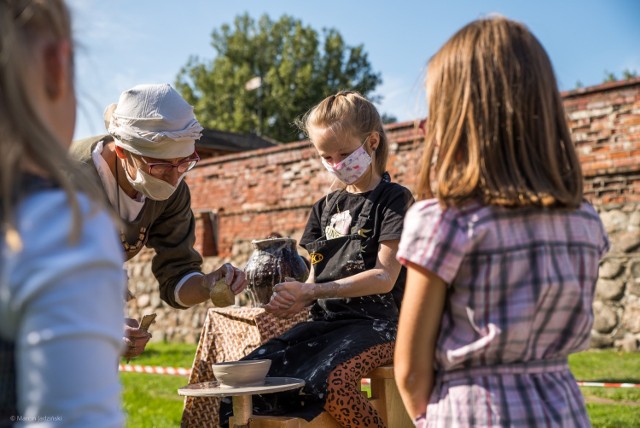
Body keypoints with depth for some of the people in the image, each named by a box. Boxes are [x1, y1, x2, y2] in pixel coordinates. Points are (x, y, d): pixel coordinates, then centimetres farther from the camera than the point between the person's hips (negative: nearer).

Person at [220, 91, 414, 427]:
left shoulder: (394, 199, 0)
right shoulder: (326, 207, 19)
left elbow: (384, 278, -11)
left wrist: (310, 291, -17)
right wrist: (294, 301, -8)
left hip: (374, 323, -6)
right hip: (325, 321, 6)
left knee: (326, 381, -35)